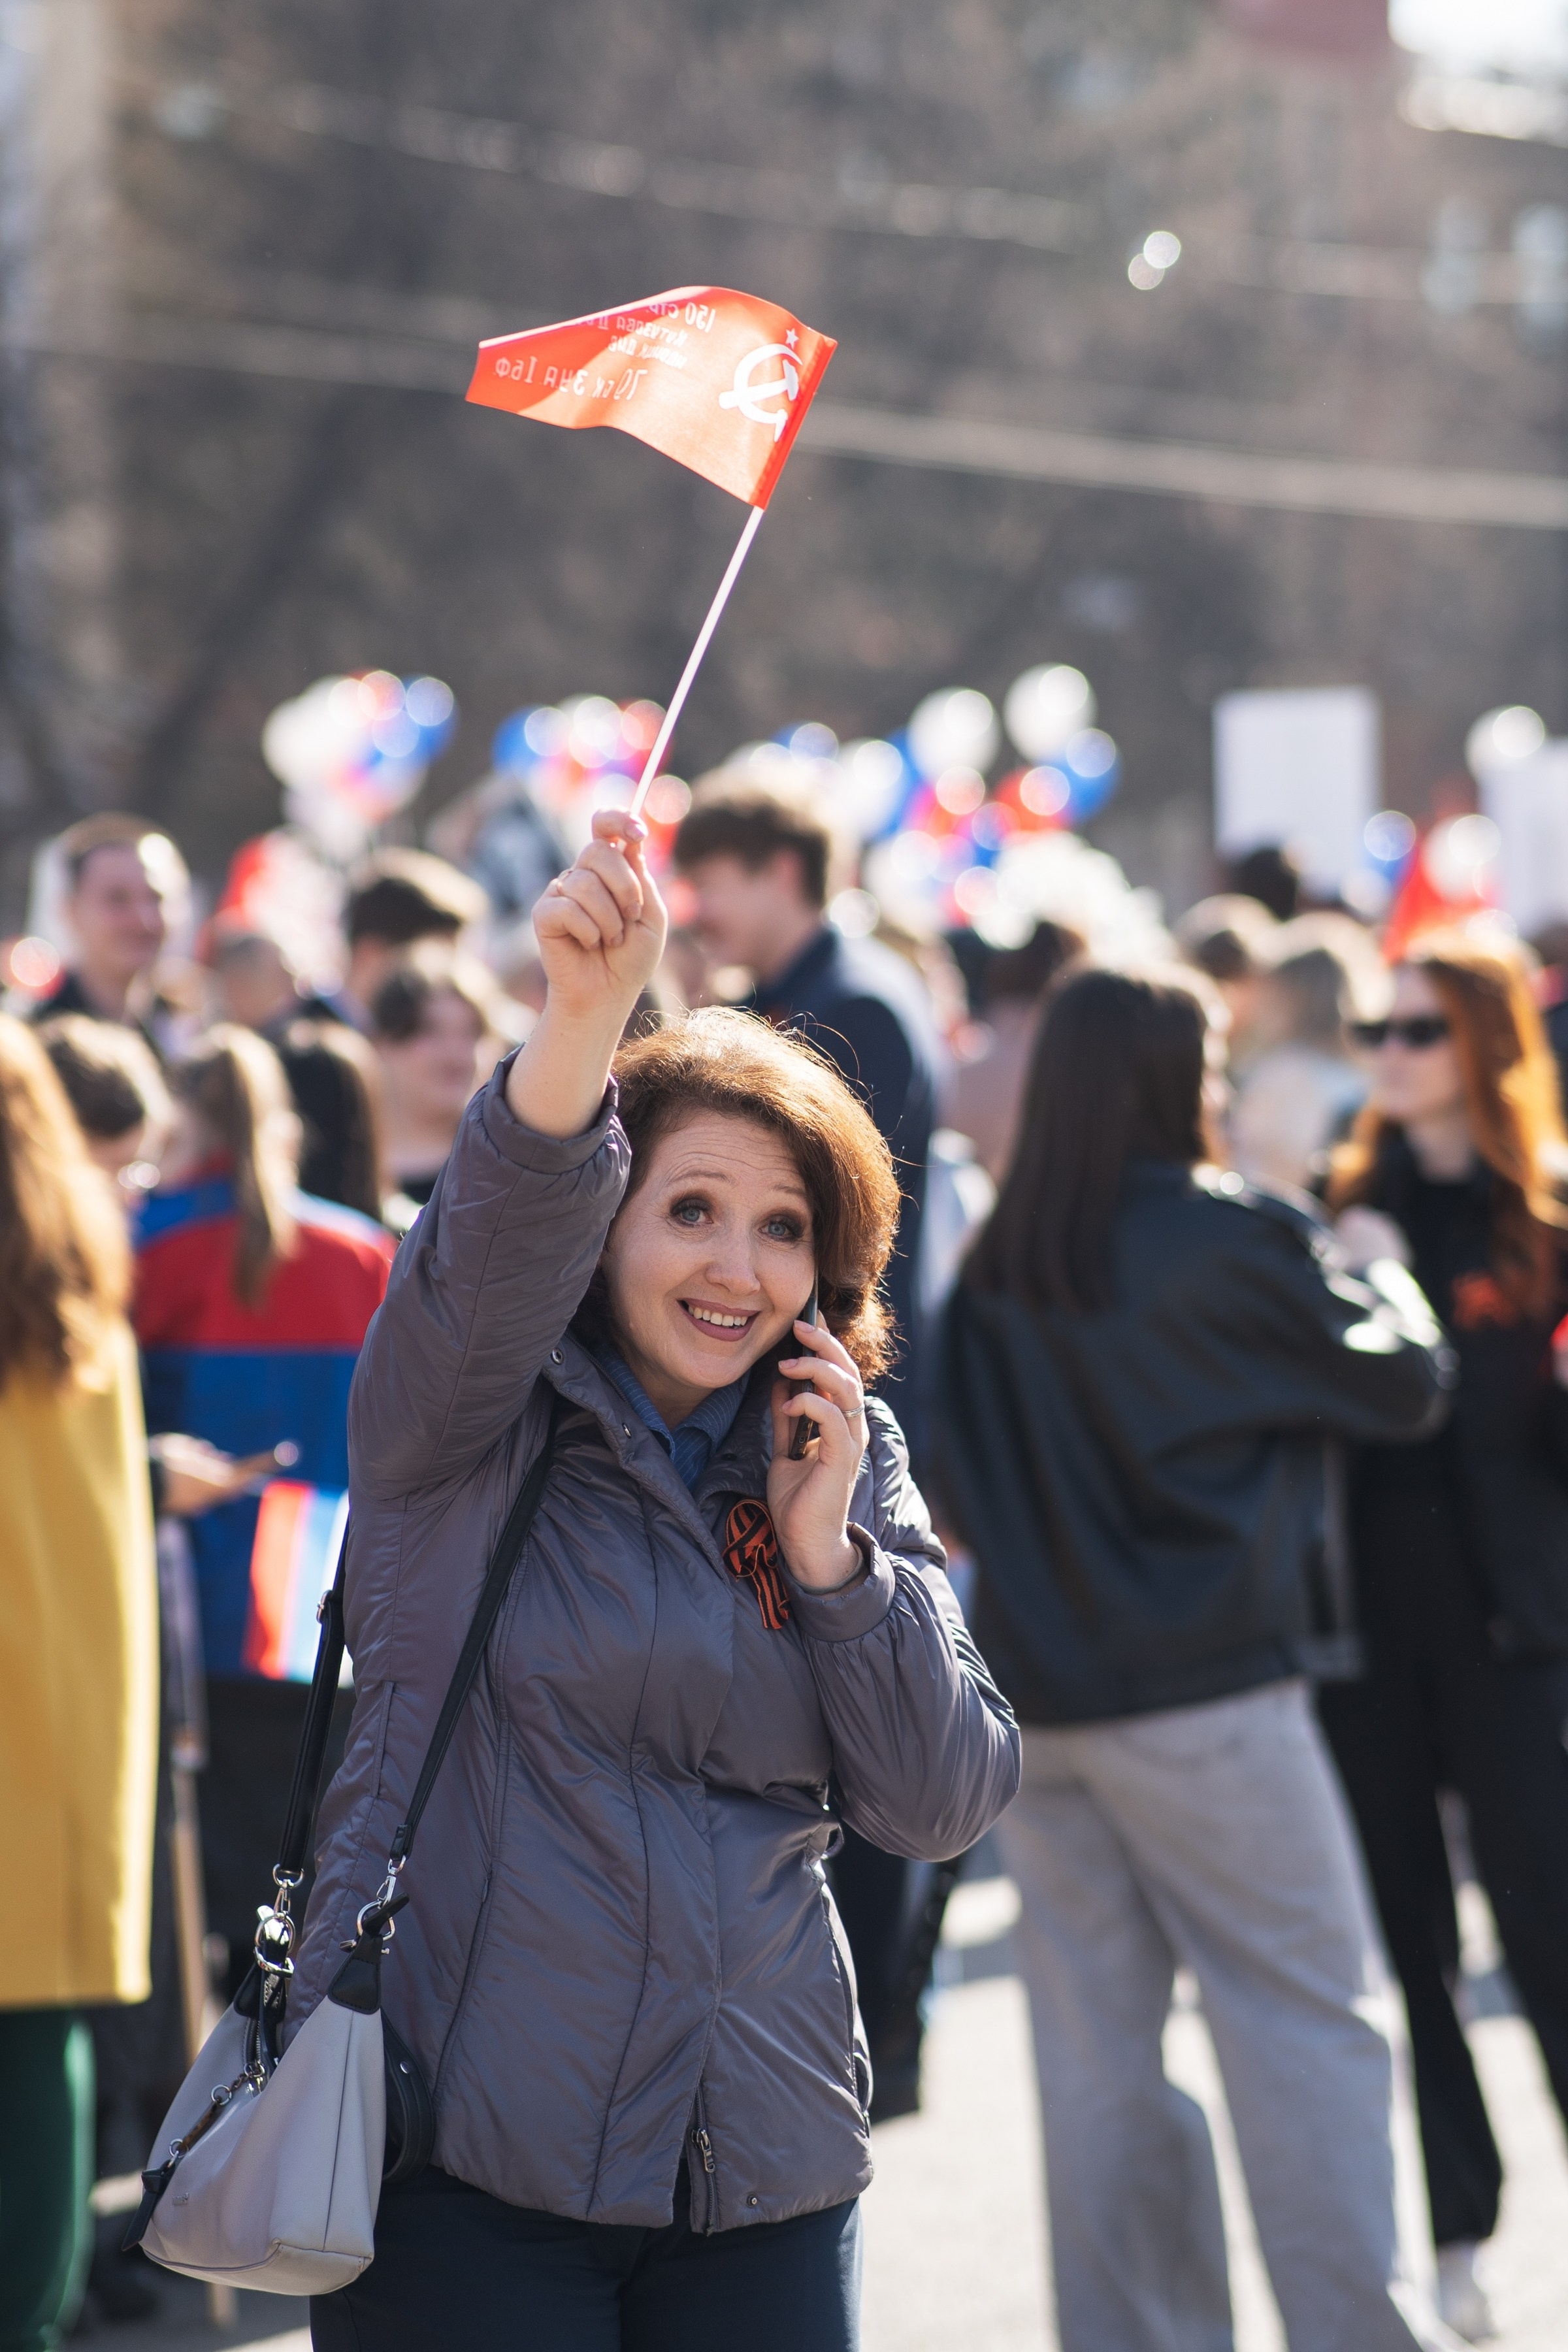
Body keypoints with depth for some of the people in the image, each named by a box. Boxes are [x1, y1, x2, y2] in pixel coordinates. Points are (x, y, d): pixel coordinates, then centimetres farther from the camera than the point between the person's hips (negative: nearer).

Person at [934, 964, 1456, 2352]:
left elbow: (963, 1474, 13)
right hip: (1208, 1691, -6)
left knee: (1097, 2050, 9)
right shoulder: (1231, 1240, -9)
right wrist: (1391, 1286, 20)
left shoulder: (997, 1264, 6)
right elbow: (1403, 1387, 2)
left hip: (1036, 1697, 6)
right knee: (1315, 2027, 0)